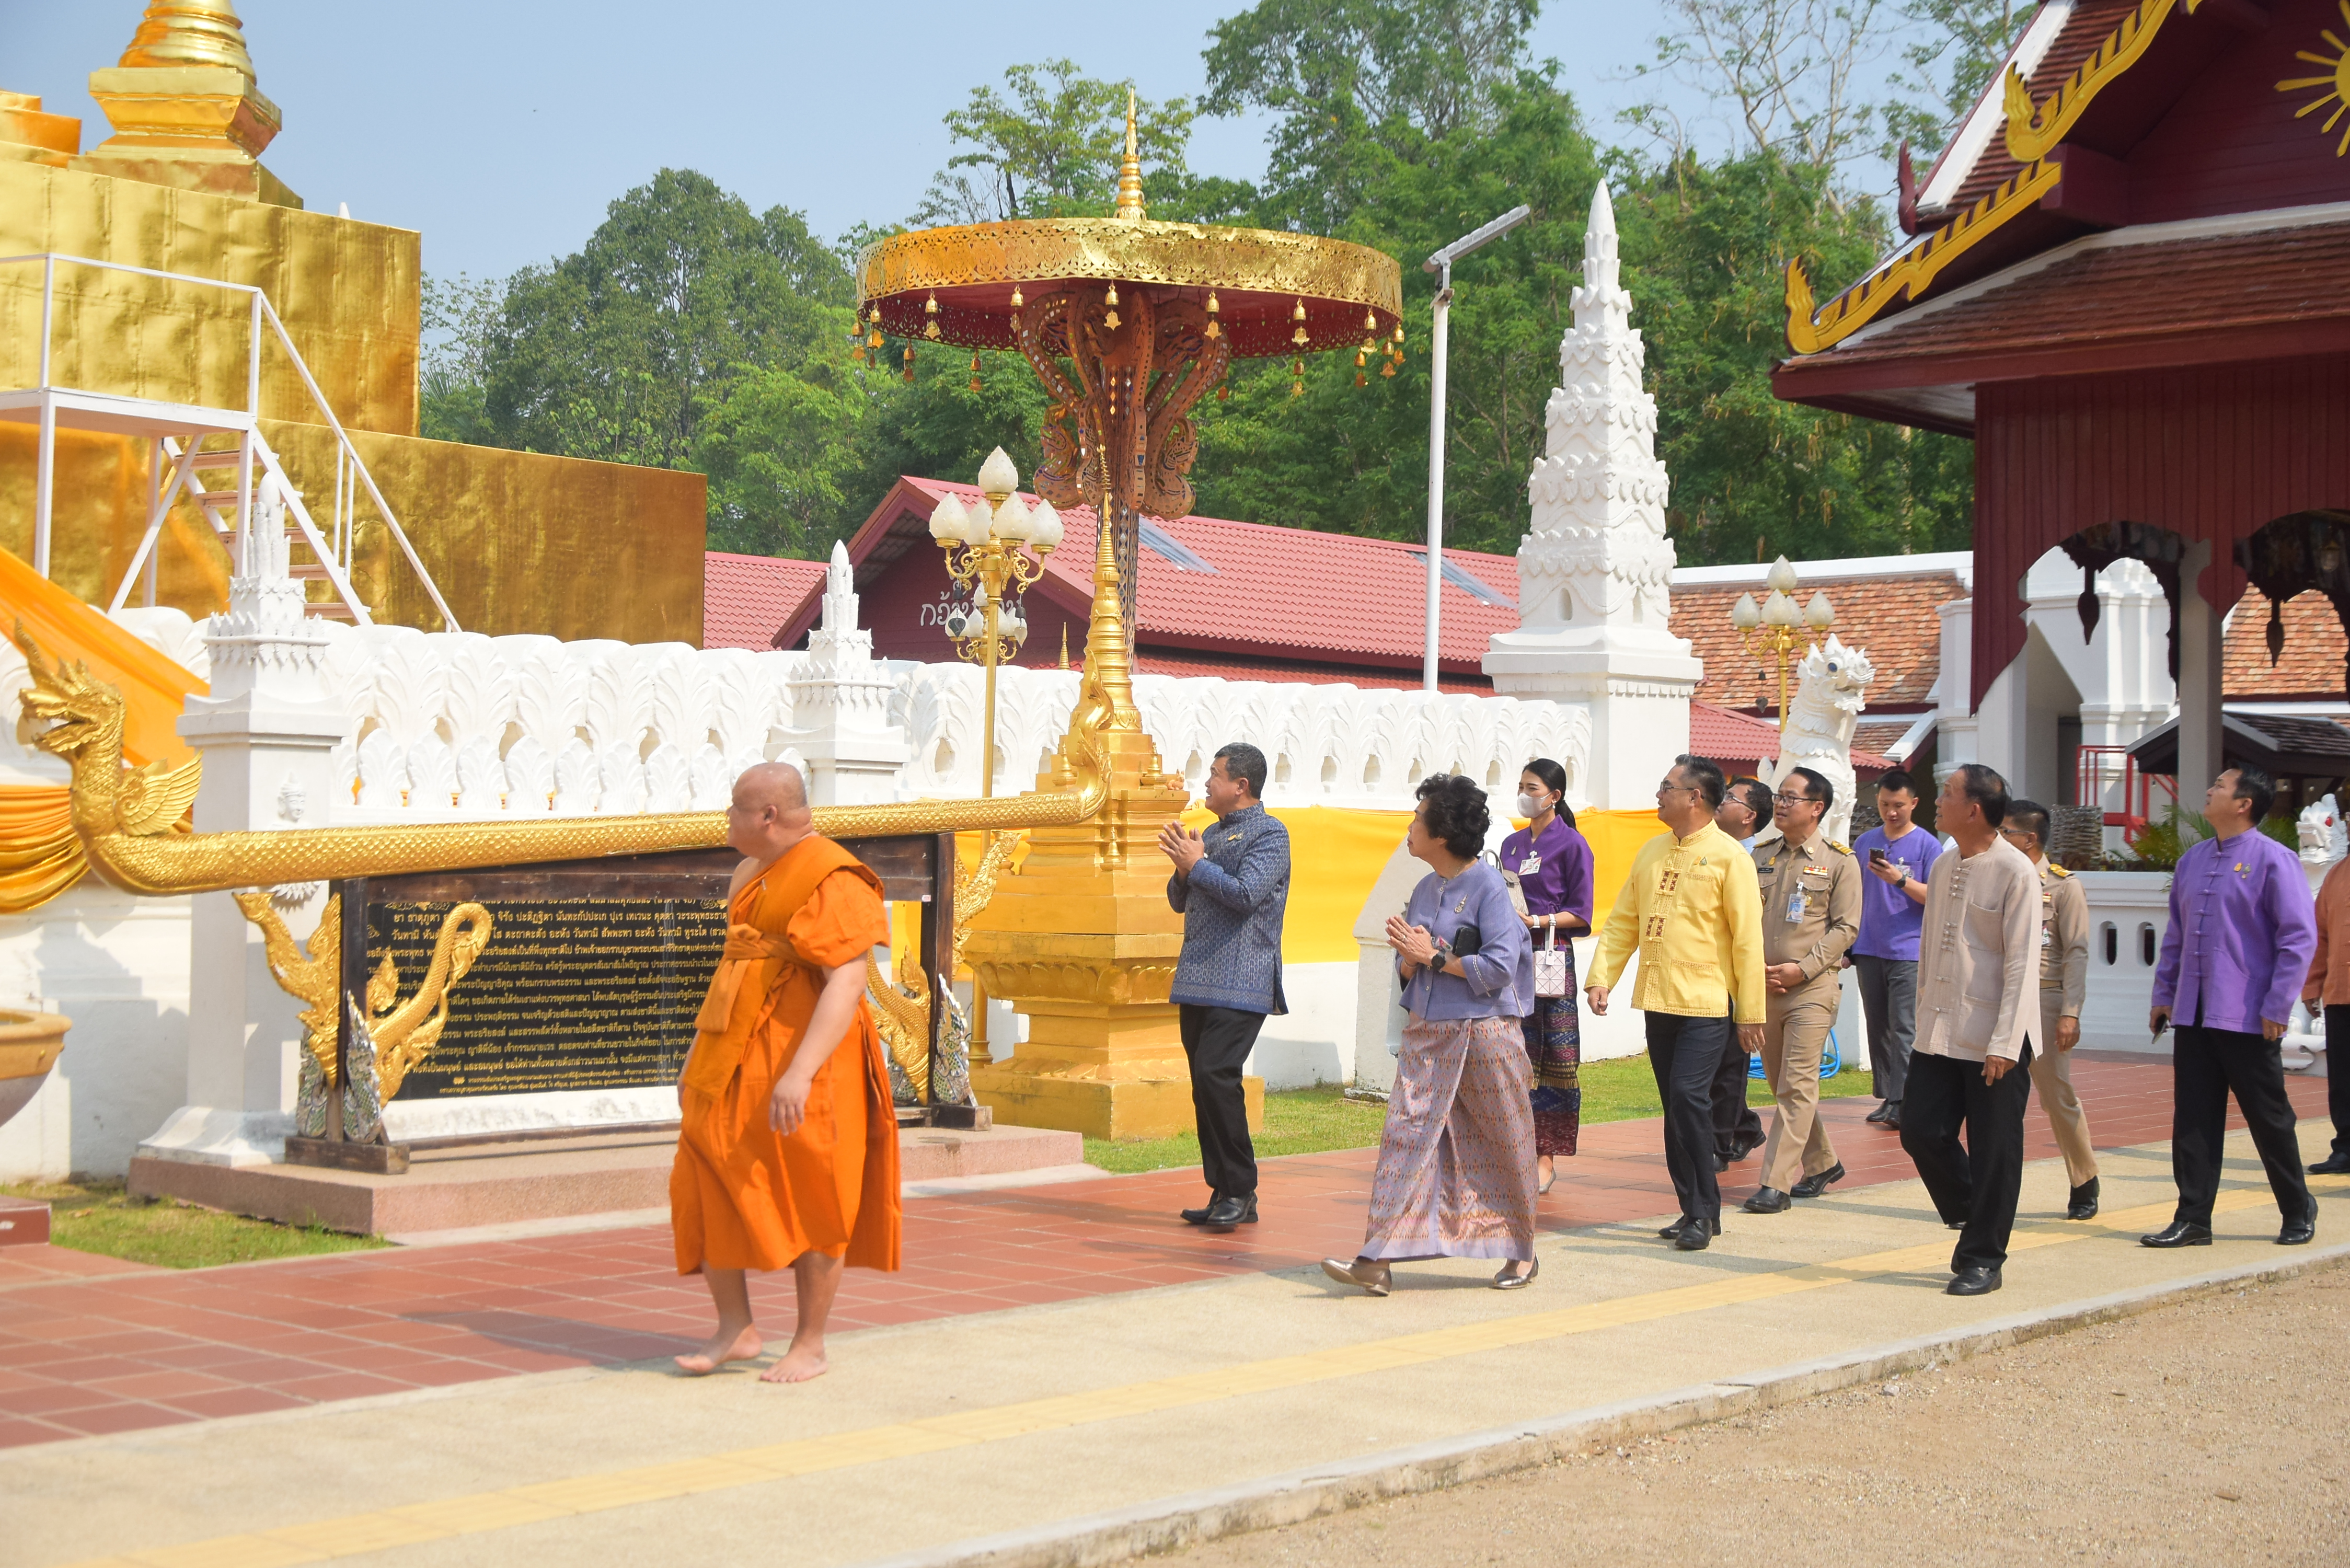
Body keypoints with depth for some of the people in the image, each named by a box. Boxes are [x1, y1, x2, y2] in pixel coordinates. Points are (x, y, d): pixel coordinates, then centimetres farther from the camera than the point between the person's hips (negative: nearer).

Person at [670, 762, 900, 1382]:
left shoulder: (833, 882, -14)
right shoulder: (754, 875, 15)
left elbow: (846, 986, -22)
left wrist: (799, 1072, -30)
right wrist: (698, 1054, 22)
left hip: (800, 1072, -8)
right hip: (736, 1067, 8)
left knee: (809, 1208, 1)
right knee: (708, 1192, 3)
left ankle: (810, 1346, 12)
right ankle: (735, 1329, 14)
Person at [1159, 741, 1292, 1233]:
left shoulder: (1269, 833, -4)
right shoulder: (1211, 833, 20)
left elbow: (1247, 893, -18)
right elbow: (1181, 901, 22)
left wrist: (1198, 865, -10)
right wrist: (1183, 869, 2)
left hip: (1239, 985, -8)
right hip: (1198, 982, 8)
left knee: (1216, 1074, -18)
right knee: (1205, 1083, 6)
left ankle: (1241, 1190, -10)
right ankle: (1224, 1193, 12)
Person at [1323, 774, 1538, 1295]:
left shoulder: (1487, 885, -10)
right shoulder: (1424, 890, 12)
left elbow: (1500, 967, -17)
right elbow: (1407, 969, 16)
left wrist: (1434, 956, -14)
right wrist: (1411, 955, -7)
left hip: (1483, 1035, -6)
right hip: (1427, 1035, 6)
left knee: (1502, 1147, 6)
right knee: (1406, 1136, -3)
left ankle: (1521, 1253, 24)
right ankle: (1379, 1261, -7)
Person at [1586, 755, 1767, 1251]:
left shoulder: (1729, 856, -7)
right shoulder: (1652, 852, 13)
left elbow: (1748, 939, -8)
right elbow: (1622, 922, 14)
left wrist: (1752, 1013, -9)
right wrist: (1600, 978, 1)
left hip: (1706, 1005, -6)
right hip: (1659, 1003, 6)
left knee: (1689, 1096, -15)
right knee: (1676, 1107, 9)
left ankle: (1704, 1212, -5)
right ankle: (1693, 1210, 17)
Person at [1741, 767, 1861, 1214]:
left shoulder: (1839, 861, -2)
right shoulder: (1761, 854, 11)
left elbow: (1845, 927, -5)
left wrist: (1803, 968, -14)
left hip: (1812, 987, -5)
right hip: (1763, 987, 5)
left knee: (1797, 1087, -10)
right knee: (1783, 1086, 13)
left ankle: (1777, 1185, -11)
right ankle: (1822, 1164, 29)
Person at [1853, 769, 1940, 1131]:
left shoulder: (1928, 846, -1)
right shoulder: (1866, 842, 13)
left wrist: (1900, 880, -22)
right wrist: (1847, 942, 15)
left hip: (1909, 952, -5)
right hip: (1869, 951, 5)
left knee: (1904, 1030, -10)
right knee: (1878, 1029, 8)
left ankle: (1900, 1103, -13)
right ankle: (1885, 1096, 13)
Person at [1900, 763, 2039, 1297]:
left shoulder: (2016, 872, -12)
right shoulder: (1943, 868, 11)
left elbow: (2022, 963, -14)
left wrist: (2005, 1044, -18)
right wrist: (1924, 1018, 15)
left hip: (1993, 1041, -7)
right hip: (1939, 1034, 7)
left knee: (1993, 1152, 1)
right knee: (1921, 1132, 4)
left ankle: (1982, 1259, 12)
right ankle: (1972, 1219, 27)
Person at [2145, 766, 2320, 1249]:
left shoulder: (2274, 860, -8)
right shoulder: (2193, 860, 12)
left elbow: (2299, 938, -11)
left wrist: (2277, 1009, -14)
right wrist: (2164, 993, 13)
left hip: (2247, 1020, -6)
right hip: (2194, 1017, 6)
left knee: (2270, 1119, 5)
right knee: (2193, 1118, 3)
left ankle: (2298, 1212, 22)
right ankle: (2193, 1219, 8)